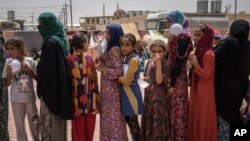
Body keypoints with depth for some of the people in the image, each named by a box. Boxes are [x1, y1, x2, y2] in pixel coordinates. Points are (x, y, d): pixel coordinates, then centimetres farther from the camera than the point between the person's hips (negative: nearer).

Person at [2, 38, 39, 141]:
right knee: (19, 125, 10)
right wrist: (9, 73, -18)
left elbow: (37, 78, -1)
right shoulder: (9, 63, -5)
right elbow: (7, 84, -1)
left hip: (30, 97, 0)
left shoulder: (29, 61, -7)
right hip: (16, 99, 0)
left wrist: (28, 70, -15)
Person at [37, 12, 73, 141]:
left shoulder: (50, 42, -18)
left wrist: (40, 89, -12)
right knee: (58, 123, 17)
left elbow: (46, 69, -19)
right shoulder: (60, 39, 10)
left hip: (50, 89, -9)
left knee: (50, 123, 0)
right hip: (59, 89, 9)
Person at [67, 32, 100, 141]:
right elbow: (93, 79, -8)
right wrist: (96, 97, 2)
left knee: (78, 127, 10)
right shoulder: (88, 58, -8)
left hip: (76, 98, 1)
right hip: (90, 98, -1)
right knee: (89, 127, 13)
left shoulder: (69, 59, -4)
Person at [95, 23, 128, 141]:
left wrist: (102, 69, -17)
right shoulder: (111, 48, 12)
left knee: (112, 117, 1)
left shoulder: (114, 49, -17)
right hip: (108, 87, 9)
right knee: (109, 116, 16)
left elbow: (118, 71, -23)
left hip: (111, 88, -9)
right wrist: (101, 62, 5)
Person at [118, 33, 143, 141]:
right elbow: (121, 74, 9)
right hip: (125, 94, 9)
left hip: (131, 94, -9)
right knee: (128, 121, 16)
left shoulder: (133, 60, -19)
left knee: (133, 122, 1)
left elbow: (126, 80, -22)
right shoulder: (125, 58, 8)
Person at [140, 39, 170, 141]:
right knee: (148, 120, 16)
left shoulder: (164, 64, -12)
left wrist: (158, 64, -29)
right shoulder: (149, 62, 8)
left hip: (158, 96, -7)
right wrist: (144, 79, 0)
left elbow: (159, 81, -23)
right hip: (148, 95, 7)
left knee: (157, 122, 0)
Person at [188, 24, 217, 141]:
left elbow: (206, 76, -21)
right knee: (196, 122, 17)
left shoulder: (208, 54, -18)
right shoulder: (199, 52, 9)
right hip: (197, 93, 9)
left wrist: (195, 63, -28)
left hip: (204, 95, -9)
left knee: (203, 124, 2)